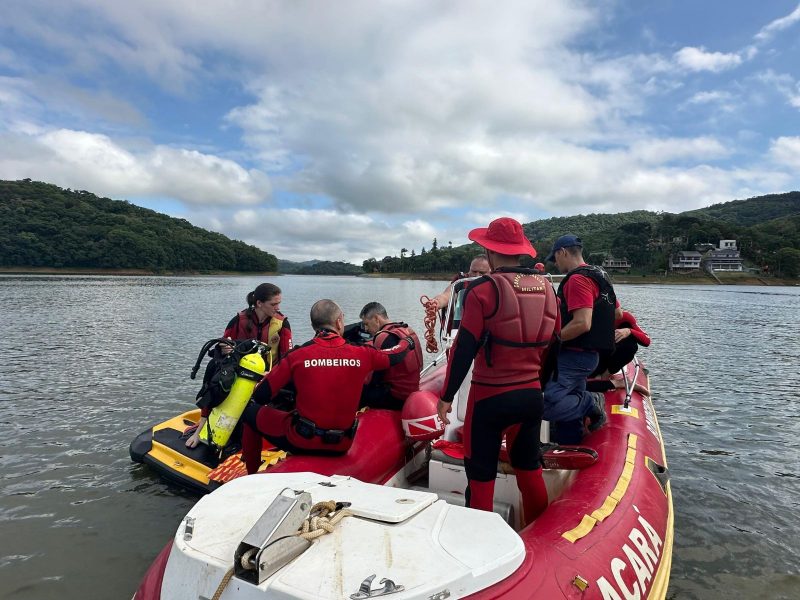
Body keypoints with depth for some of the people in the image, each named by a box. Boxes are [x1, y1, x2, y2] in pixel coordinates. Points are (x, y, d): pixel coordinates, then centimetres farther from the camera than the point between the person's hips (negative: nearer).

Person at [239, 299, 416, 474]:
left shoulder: (297, 356, -11)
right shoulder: (361, 354, -6)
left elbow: (261, 396, -4)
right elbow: (395, 356, 12)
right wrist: (407, 342, 34)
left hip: (301, 443, -3)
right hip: (342, 446, 3)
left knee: (250, 411, 17)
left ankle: (252, 476, 30)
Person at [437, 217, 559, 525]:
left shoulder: (483, 290, -15)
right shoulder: (547, 288, 3)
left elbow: (464, 348, -16)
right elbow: (551, 346, 12)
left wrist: (447, 396, -7)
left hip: (490, 396, -6)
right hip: (531, 395, 6)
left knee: (481, 473, 8)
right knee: (529, 466, 21)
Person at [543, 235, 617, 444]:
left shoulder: (578, 279, -15)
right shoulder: (598, 276, 17)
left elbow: (582, 324, -25)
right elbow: (616, 312, 26)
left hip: (574, 355, -11)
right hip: (587, 354, 11)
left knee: (544, 405, -21)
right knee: (568, 404, 15)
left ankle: (592, 402, -6)